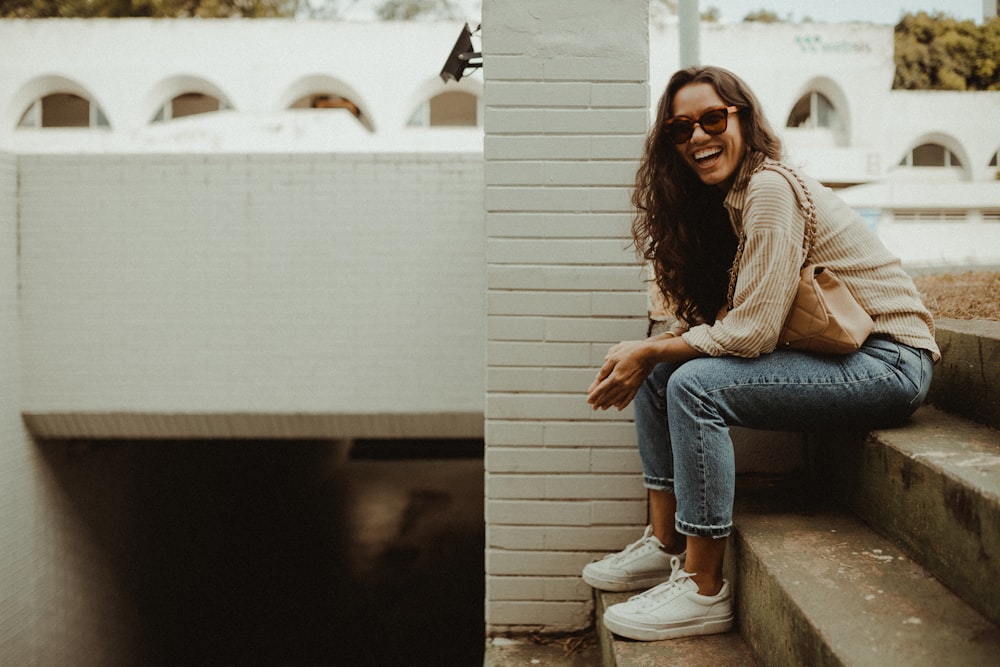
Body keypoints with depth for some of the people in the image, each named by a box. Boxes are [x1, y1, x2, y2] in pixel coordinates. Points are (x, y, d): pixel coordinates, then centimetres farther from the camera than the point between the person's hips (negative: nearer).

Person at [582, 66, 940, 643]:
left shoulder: (770, 188, -19)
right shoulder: (724, 202, 9)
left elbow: (754, 331, -22)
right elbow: (718, 320, 9)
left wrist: (649, 352, -13)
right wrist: (646, 355, -7)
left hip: (888, 362, -9)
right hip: (836, 352, 9)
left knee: (695, 383, -24)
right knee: (658, 375, 3)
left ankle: (704, 591, -14)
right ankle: (667, 546, 11)